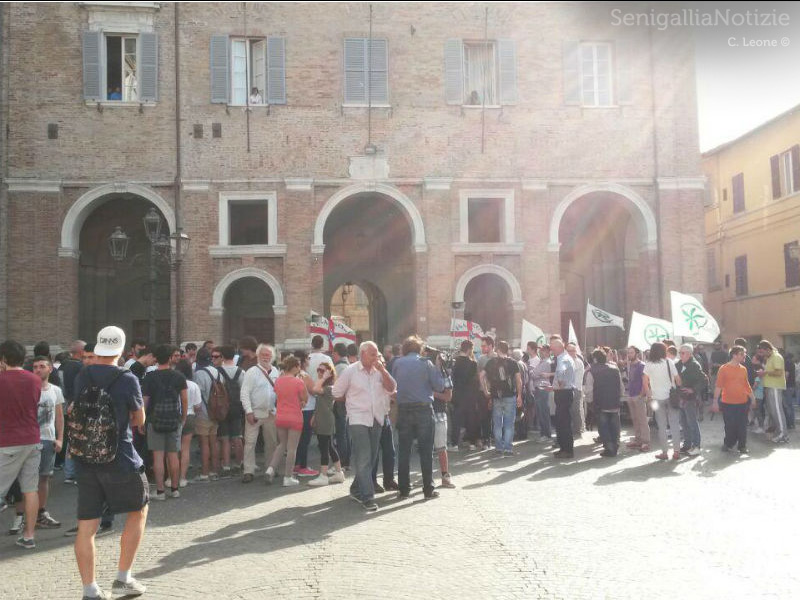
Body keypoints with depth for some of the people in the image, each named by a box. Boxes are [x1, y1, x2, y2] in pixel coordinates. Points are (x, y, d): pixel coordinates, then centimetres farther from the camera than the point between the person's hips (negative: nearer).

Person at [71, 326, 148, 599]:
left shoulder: (82, 377, 1)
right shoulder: (127, 380, -12)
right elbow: (139, 420, -1)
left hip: (86, 459, 4)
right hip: (120, 459, -4)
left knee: (86, 526, 7)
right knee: (139, 511, 16)